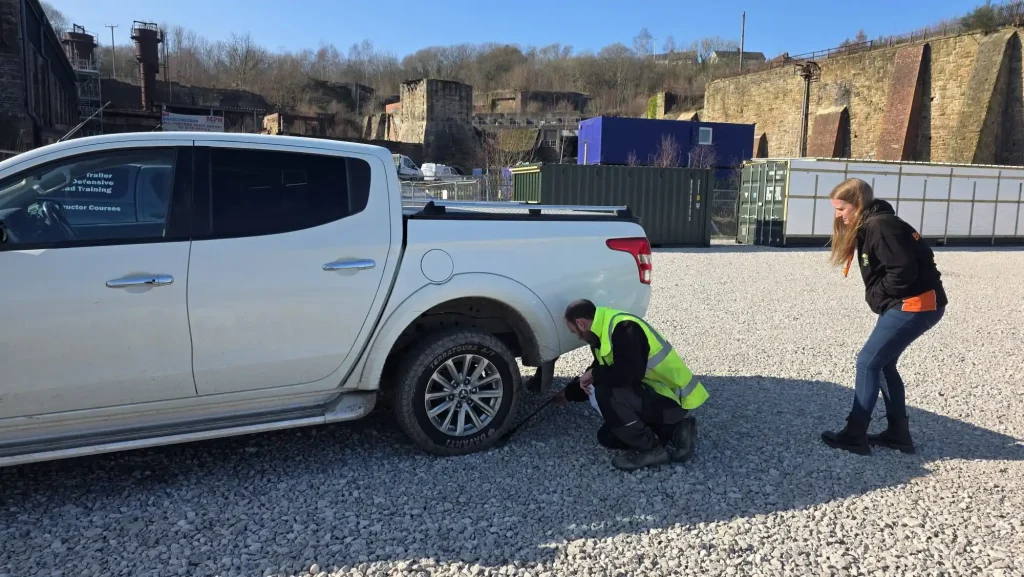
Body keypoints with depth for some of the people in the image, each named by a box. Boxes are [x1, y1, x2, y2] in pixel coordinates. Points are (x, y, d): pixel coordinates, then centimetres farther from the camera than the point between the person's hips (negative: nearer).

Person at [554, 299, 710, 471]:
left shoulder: (624, 329, -24)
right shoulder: (605, 333, 8)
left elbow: (626, 375, -34)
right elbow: (601, 371, 22)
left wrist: (593, 374, -15)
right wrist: (568, 393, 30)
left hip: (672, 400, -10)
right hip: (655, 395, 10)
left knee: (605, 393, -25)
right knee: (607, 437, 10)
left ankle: (652, 448, -10)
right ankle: (674, 432, 10)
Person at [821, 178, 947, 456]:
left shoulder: (880, 226, -19)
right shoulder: (870, 225, 13)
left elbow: (904, 270, -26)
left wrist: (876, 294, -11)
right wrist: (877, 296, 3)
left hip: (916, 304, -10)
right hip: (908, 304, 10)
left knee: (868, 362, -6)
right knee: (883, 363, 15)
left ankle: (855, 435, 1)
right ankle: (898, 433, 23)